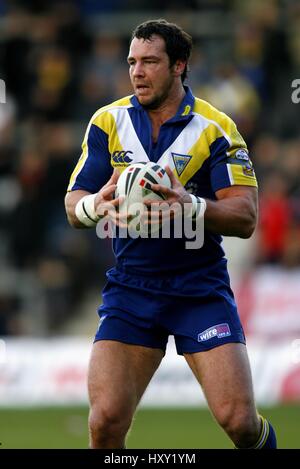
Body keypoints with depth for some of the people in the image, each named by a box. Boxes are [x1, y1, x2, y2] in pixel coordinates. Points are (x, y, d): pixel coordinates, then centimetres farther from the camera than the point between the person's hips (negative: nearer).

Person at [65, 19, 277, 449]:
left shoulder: (215, 129, -5)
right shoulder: (109, 122, 3)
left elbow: (245, 218, -11)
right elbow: (73, 205, 1)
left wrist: (190, 204, -30)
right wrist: (95, 205, -24)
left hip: (201, 288, -2)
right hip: (130, 287, 2)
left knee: (239, 421, -9)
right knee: (106, 421, -14)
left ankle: (263, 442, 25)